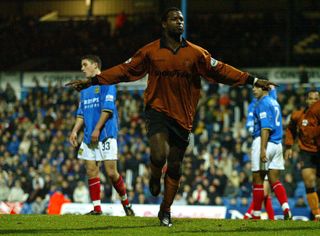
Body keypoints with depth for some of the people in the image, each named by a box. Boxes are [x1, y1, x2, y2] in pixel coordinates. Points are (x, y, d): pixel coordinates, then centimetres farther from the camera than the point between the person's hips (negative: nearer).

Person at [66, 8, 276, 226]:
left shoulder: (196, 53, 4)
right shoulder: (150, 52, 0)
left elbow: (220, 70, 8)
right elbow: (124, 70, 5)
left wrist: (253, 80, 5)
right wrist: (92, 81, 3)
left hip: (182, 117, 2)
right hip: (158, 111, -2)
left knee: (175, 166, 7)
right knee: (159, 155, -25)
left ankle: (166, 211, 24)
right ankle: (155, 178, 12)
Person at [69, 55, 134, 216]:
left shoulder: (106, 83, -3)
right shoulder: (84, 89, 20)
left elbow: (107, 109, -12)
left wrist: (97, 129, -17)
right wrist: (75, 131, 8)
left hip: (106, 135, -7)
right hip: (89, 136, 7)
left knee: (111, 172, -8)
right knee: (91, 171, 0)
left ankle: (126, 203, 9)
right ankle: (97, 208, 1)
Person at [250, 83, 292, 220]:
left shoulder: (263, 103, -10)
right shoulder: (274, 102, 18)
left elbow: (266, 128, -18)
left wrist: (263, 149, -22)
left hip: (264, 142, -9)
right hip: (277, 144, 9)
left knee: (258, 180, 0)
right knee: (274, 180, 6)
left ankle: (256, 215, 5)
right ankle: (286, 208, -13)